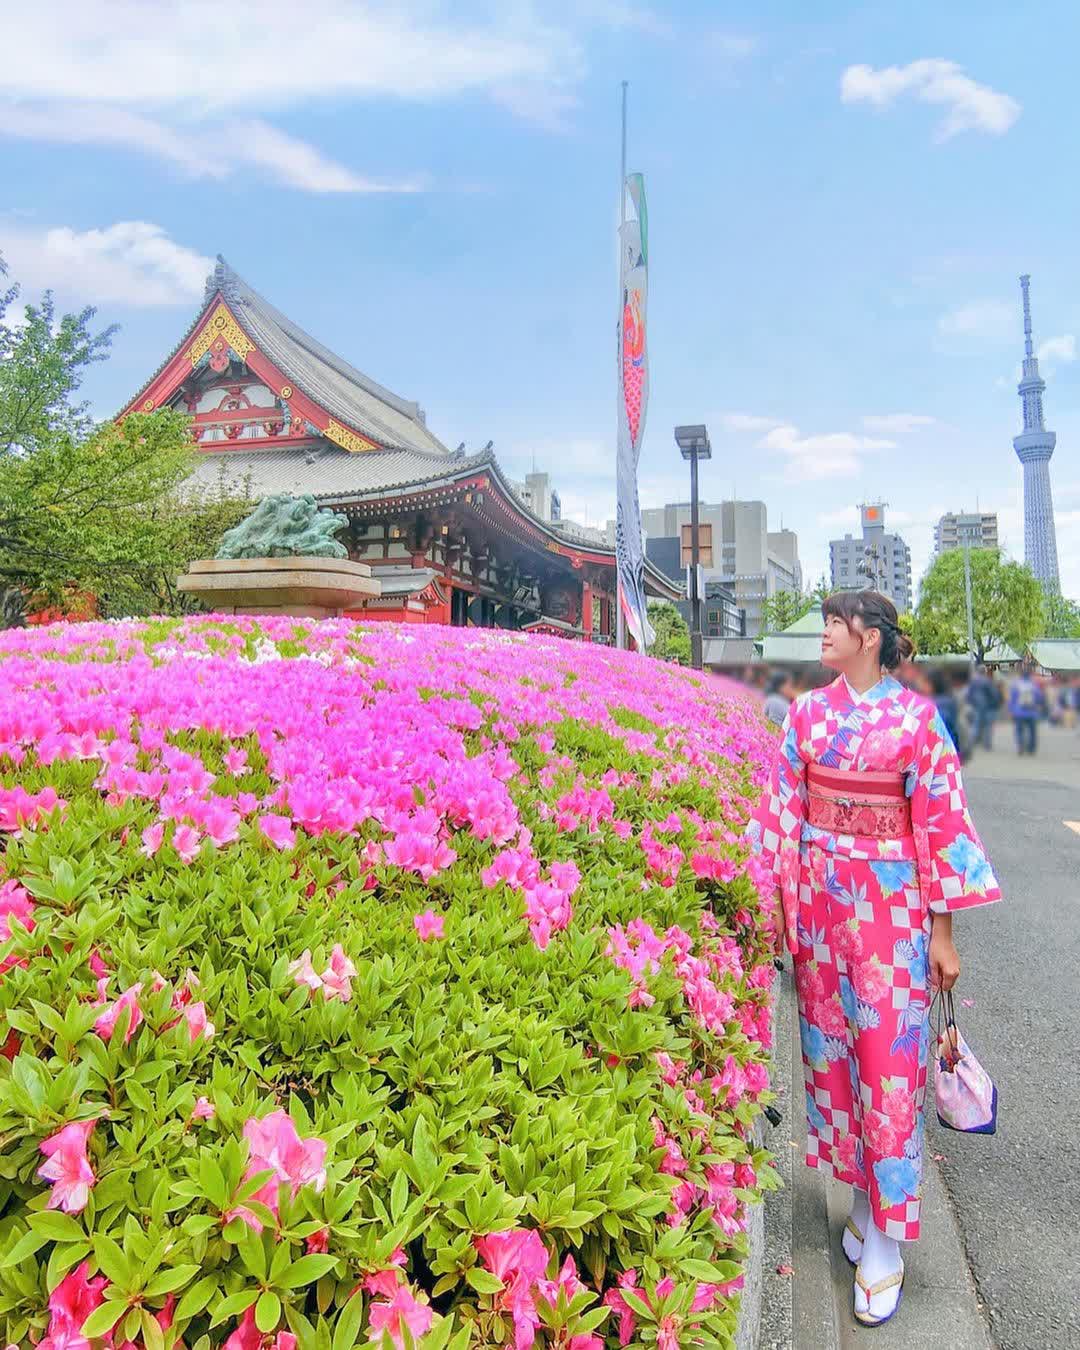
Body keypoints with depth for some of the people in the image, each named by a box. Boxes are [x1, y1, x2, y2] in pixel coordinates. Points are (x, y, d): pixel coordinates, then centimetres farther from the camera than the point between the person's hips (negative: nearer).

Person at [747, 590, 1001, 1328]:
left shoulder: (916, 715, -9)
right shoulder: (808, 711, 2)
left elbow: (941, 820, -7)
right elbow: (784, 806, 5)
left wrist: (943, 929, -6)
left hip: (892, 905, -4)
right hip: (820, 899, 4)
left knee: (889, 1059, 3)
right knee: (832, 1045, 13)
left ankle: (886, 1238, 18)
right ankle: (862, 1193, 33)